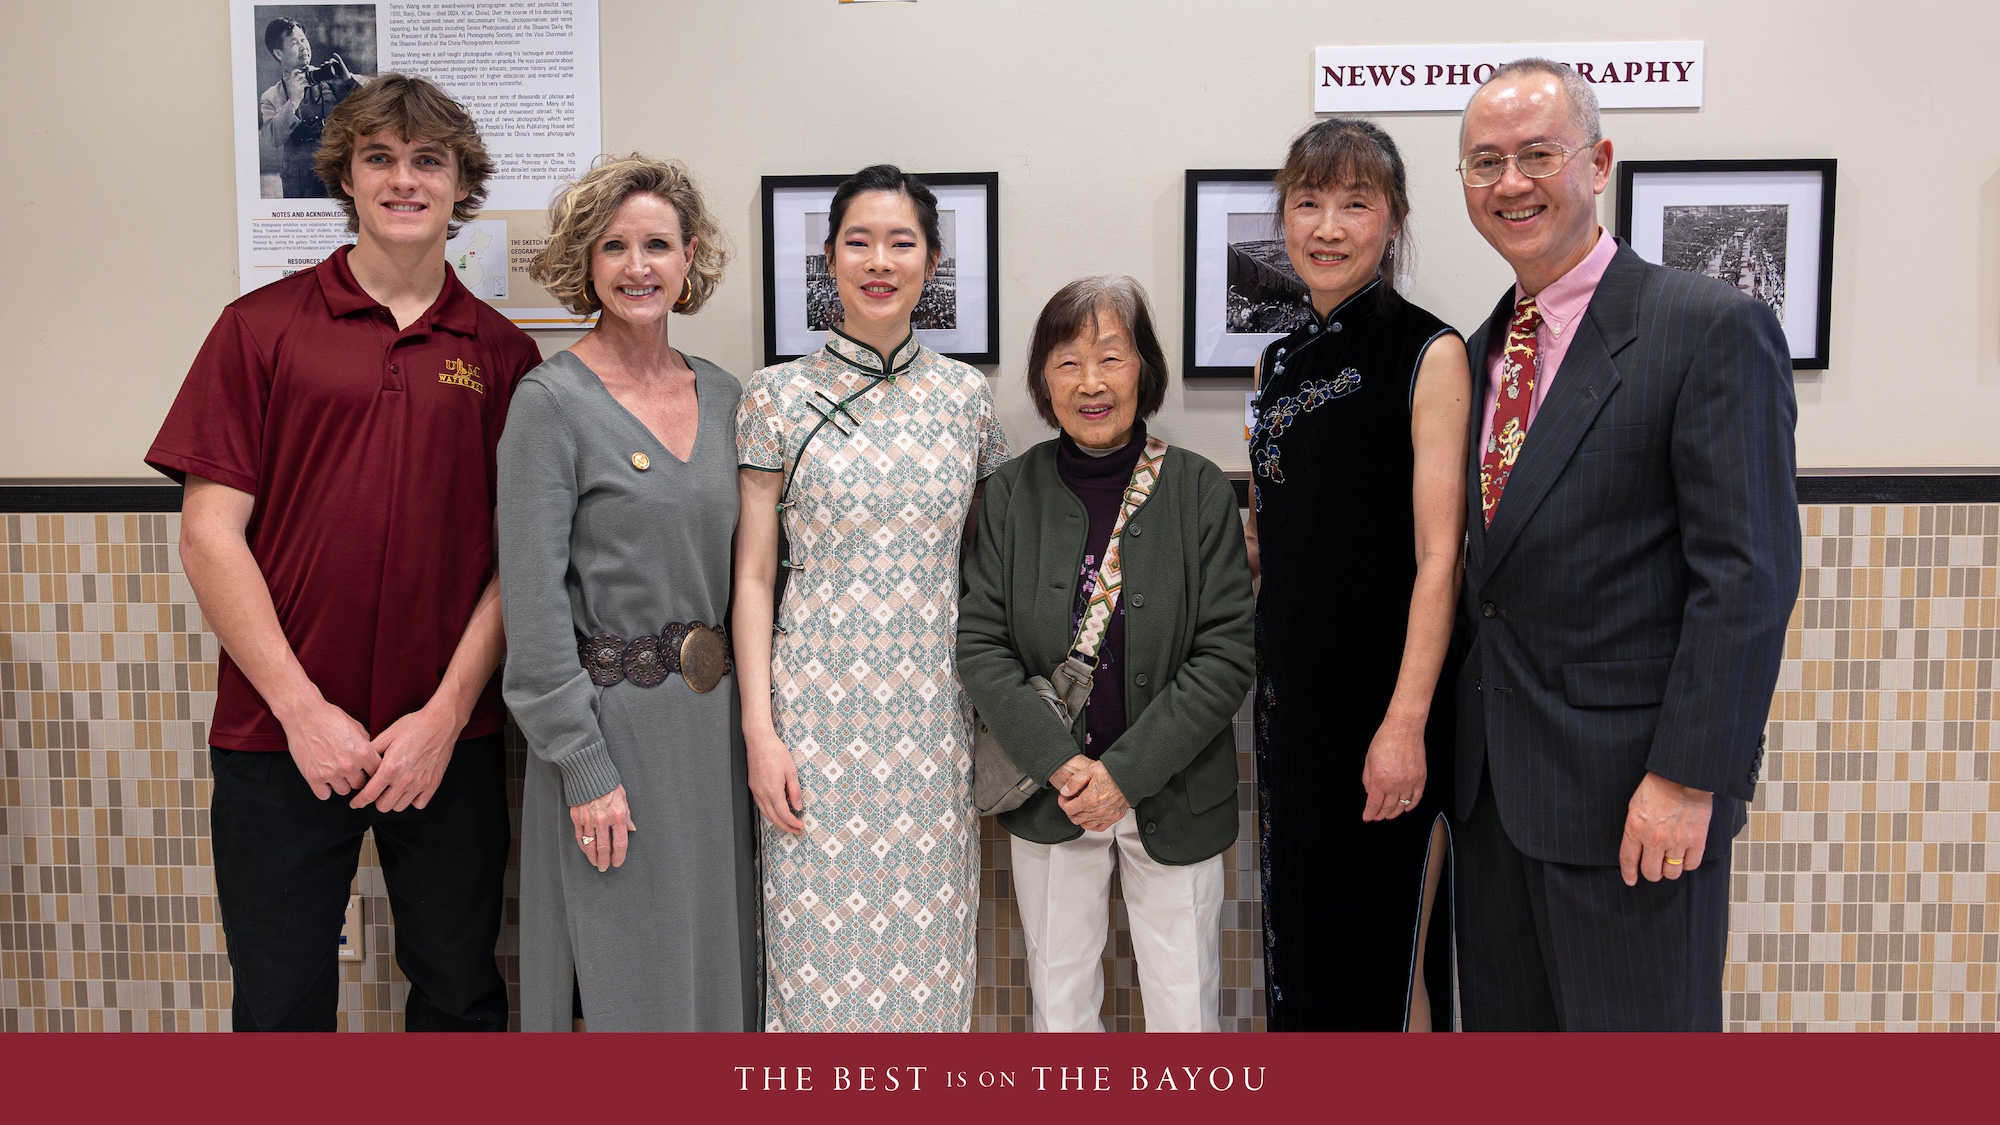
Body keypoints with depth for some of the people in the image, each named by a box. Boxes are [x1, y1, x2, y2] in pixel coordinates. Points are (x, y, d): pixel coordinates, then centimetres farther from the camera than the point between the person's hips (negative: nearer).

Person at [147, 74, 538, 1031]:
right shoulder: (262, 327, 1)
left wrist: (447, 714, -7)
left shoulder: (501, 353, 4)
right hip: (279, 737, -1)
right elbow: (210, 532, -3)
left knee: (461, 996, 13)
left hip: (449, 739, 1)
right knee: (281, 1006, 10)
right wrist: (303, 709, -9)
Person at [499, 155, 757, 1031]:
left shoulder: (724, 395, 8)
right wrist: (583, 764, -14)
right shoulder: (552, 402, -8)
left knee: (718, 954, 15)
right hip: (613, 720, -5)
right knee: (626, 972, 5)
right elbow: (533, 602, -11)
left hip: (718, 719, 6)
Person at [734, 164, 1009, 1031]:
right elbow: (754, 575, -1)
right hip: (819, 702, -2)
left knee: (927, 935, 10)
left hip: (936, 704, 2)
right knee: (824, 937, 5)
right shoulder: (778, 398, -1)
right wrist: (760, 730, -7)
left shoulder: (965, 396, 6)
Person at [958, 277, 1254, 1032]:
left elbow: (1227, 655, -9)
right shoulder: (1012, 492, -3)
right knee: (1059, 1005, 15)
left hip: (1174, 800, -1)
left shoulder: (1199, 490, -7)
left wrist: (1126, 772, -15)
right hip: (1047, 798, 1)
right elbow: (977, 643, -5)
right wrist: (1061, 764, -15)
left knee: (1185, 1007, 9)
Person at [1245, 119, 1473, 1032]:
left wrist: (1406, 722, -21)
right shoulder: (1280, 363, 10)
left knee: (1386, 952, 6)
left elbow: (1439, 556, -16)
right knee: (1302, 932, 18)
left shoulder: (1430, 355, -10)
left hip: (1386, 702, -6)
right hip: (1292, 693, 7)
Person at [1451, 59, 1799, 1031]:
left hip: (1631, 786, -7)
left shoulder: (1712, 329, -11)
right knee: (1504, 1025, 18)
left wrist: (1687, 778, -19)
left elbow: (1748, 573, -16)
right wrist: (1462, 746, 10)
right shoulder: (1485, 349, 12)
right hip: (1494, 781, 7)